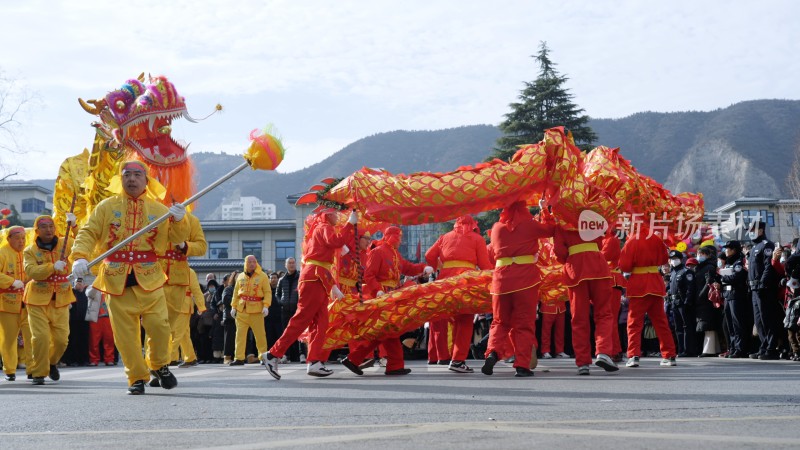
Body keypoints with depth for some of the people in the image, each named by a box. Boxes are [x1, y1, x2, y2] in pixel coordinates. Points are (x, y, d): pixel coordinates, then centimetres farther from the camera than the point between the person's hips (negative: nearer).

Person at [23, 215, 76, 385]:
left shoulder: (65, 244, 5)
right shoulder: (30, 251, -2)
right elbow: (32, 272, -17)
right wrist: (53, 267, -29)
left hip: (60, 301, 2)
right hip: (38, 301, -2)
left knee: (61, 339, 2)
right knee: (41, 337, -12)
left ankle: (52, 362, 32)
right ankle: (39, 373, 3)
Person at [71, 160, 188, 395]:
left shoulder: (158, 209, 10)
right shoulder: (107, 207, 8)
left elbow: (176, 238, 9)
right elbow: (88, 233, 3)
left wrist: (179, 220, -13)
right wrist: (80, 257, -15)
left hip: (149, 278, 0)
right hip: (117, 279, 0)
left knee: (159, 324, -10)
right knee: (125, 332, -1)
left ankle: (159, 366, 15)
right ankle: (137, 377, 11)